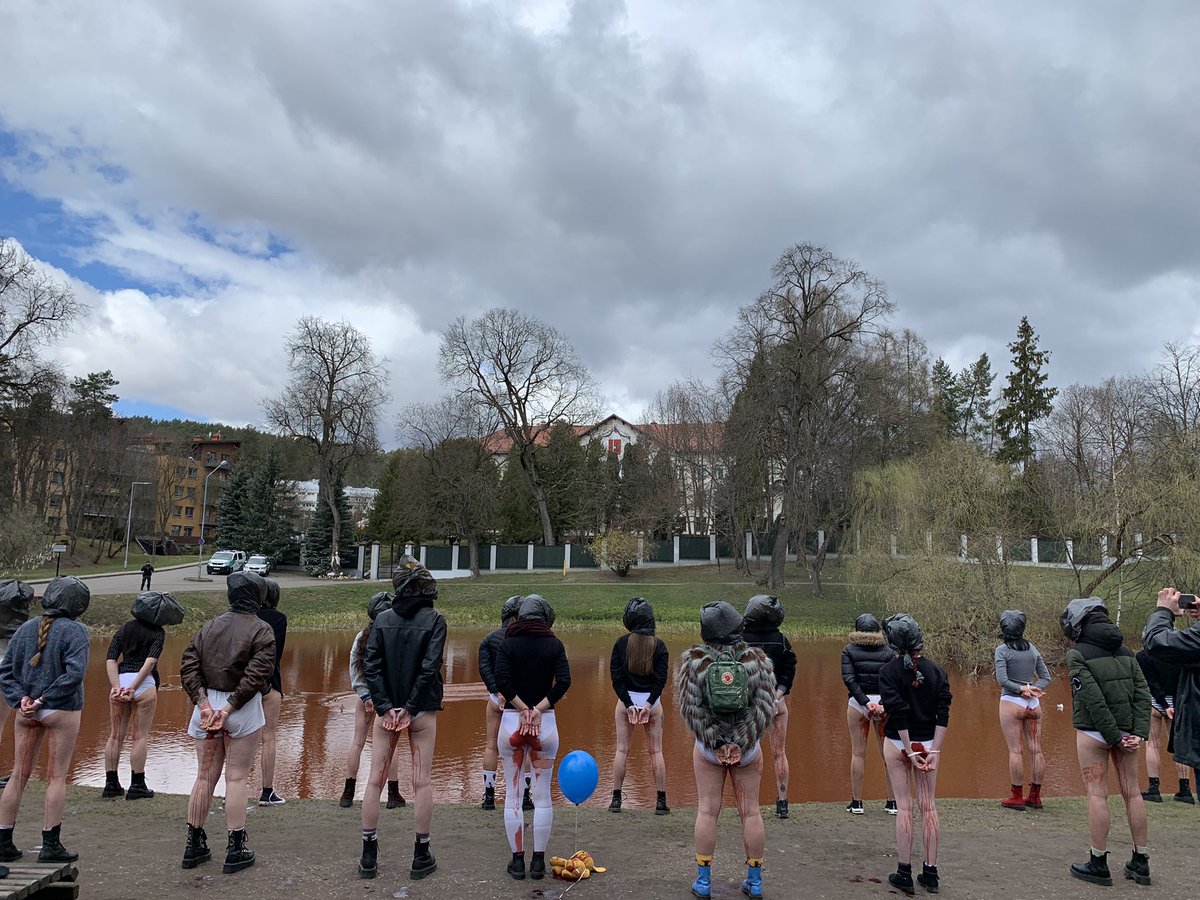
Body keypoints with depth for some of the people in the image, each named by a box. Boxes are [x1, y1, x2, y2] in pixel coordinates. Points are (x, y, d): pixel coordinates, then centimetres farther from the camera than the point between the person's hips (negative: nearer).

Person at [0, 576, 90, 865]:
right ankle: (51, 845, 8)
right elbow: (74, 673, -22)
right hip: (62, 711, -5)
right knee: (57, 777, 4)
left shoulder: (25, 629, 6)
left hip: (27, 710, 5)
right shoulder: (75, 631, -12)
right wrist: (45, 700, -12)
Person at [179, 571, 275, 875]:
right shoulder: (261, 630, -8)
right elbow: (256, 675, -18)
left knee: (204, 777, 15)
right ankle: (236, 849, 8)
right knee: (236, 778, 4)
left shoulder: (210, 626, 7)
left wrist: (204, 703, -7)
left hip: (207, 705, 4)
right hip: (243, 710, -4)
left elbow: (188, 667, -1)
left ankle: (194, 845, 23)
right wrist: (229, 708, -15)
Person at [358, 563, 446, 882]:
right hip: (422, 711, -2)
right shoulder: (434, 619, -7)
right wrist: (410, 709, -11)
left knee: (375, 779, 10)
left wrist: (385, 708, -7)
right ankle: (421, 857, 13)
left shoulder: (382, 618, 1)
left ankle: (369, 856, 17)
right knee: (421, 782, 6)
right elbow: (430, 667, -15)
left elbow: (371, 665, -6)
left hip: (387, 709, 2)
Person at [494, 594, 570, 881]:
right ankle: (538, 862, 12)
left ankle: (517, 861, 14)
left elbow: (501, 680, -15)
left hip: (511, 720, 0)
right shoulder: (554, 644, -2)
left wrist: (523, 709, -9)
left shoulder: (508, 644, -2)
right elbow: (564, 681, -14)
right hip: (546, 723, 0)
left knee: (512, 795, 9)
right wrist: (537, 711, -12)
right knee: (542, 796, 9)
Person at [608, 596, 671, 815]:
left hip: (625, 699, 0)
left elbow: (616, 677, -9)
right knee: (656, 751, 7)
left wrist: (628, 704, -9)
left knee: (621, 749, 8)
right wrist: (649, 704, -12)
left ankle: (616, 800, 10)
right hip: (651, 701, 0)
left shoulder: (621, 643, -5)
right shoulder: (659, 646, -4)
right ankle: (661, 802, 10)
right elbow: (661, 679, -10)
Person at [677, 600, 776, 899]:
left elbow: (691, 707, -13)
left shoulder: (694, 660, -10)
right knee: (751, 811, 10)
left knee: (707, 811, 8)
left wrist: (715, 743, -12)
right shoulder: (757, 660, -7)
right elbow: (765, 708, -11)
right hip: (748, 750, 1)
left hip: (707, 748, -1)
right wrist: (740, 744, -13)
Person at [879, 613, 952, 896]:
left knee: (904, 807, 5)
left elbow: (898, 713, -17)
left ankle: (904, 873, 11)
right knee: (929, 806, 11)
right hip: (928, 743, 2)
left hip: (897, 744, -2)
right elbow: (943, 714, -7)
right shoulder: (936, 671, -3)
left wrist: (909, 751, -11)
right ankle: (931, 872, 16)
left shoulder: (889, 672, -12)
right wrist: (934, 751, -6)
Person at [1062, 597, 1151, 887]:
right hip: (1127, 730, 6)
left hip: (1093, 731, -5)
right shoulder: (1124, 650, 7)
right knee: (1132, 792, 12)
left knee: (1097, 794, 2)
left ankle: (1099, 864, 9)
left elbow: (1093, 698, -18)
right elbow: (1142, 693, 0)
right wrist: (1139, 733, -6)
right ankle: (1141, 863, 20)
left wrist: (1115, 737, -12)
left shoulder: (1077, 654, -11)